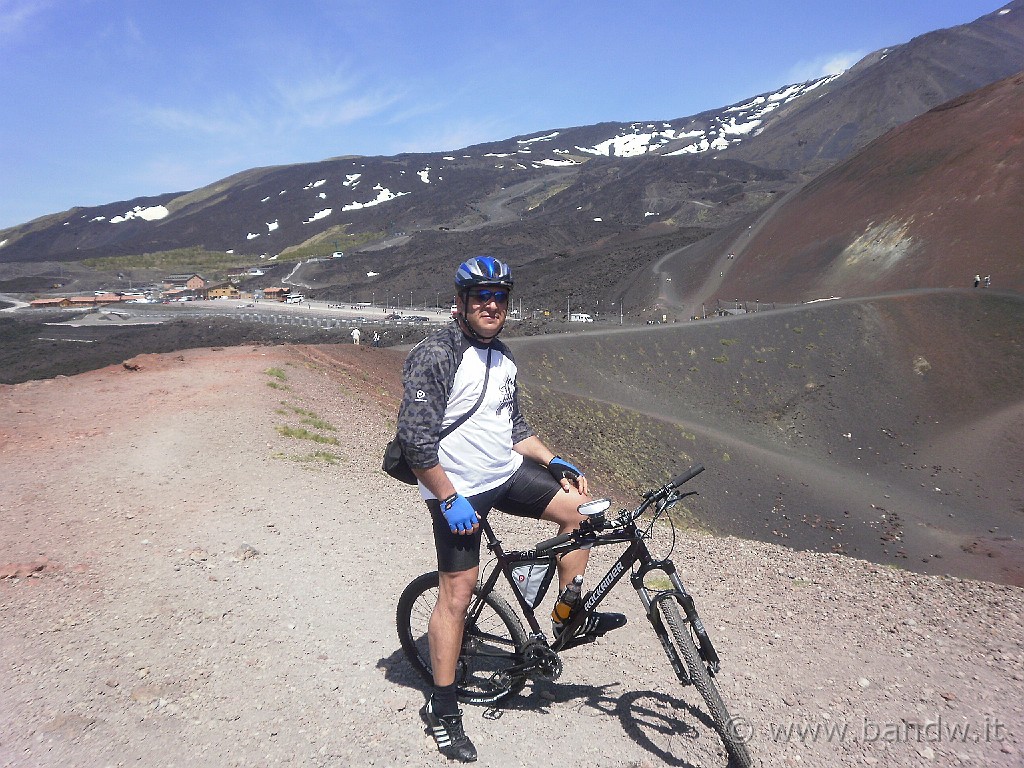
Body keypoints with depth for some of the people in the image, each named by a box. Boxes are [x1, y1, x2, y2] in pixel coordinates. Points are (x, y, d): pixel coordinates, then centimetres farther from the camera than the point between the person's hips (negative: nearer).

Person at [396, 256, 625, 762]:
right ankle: (442, 710, 15)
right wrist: (449, 499, -21)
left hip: (507, 473, 8)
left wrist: (553, 461, 8)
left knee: (580, 507, 2)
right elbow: (414, 436, -21)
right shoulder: (434, 355, -16)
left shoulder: (503, 361, 10)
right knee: (457, 592, -3)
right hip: (457, 489, -7)